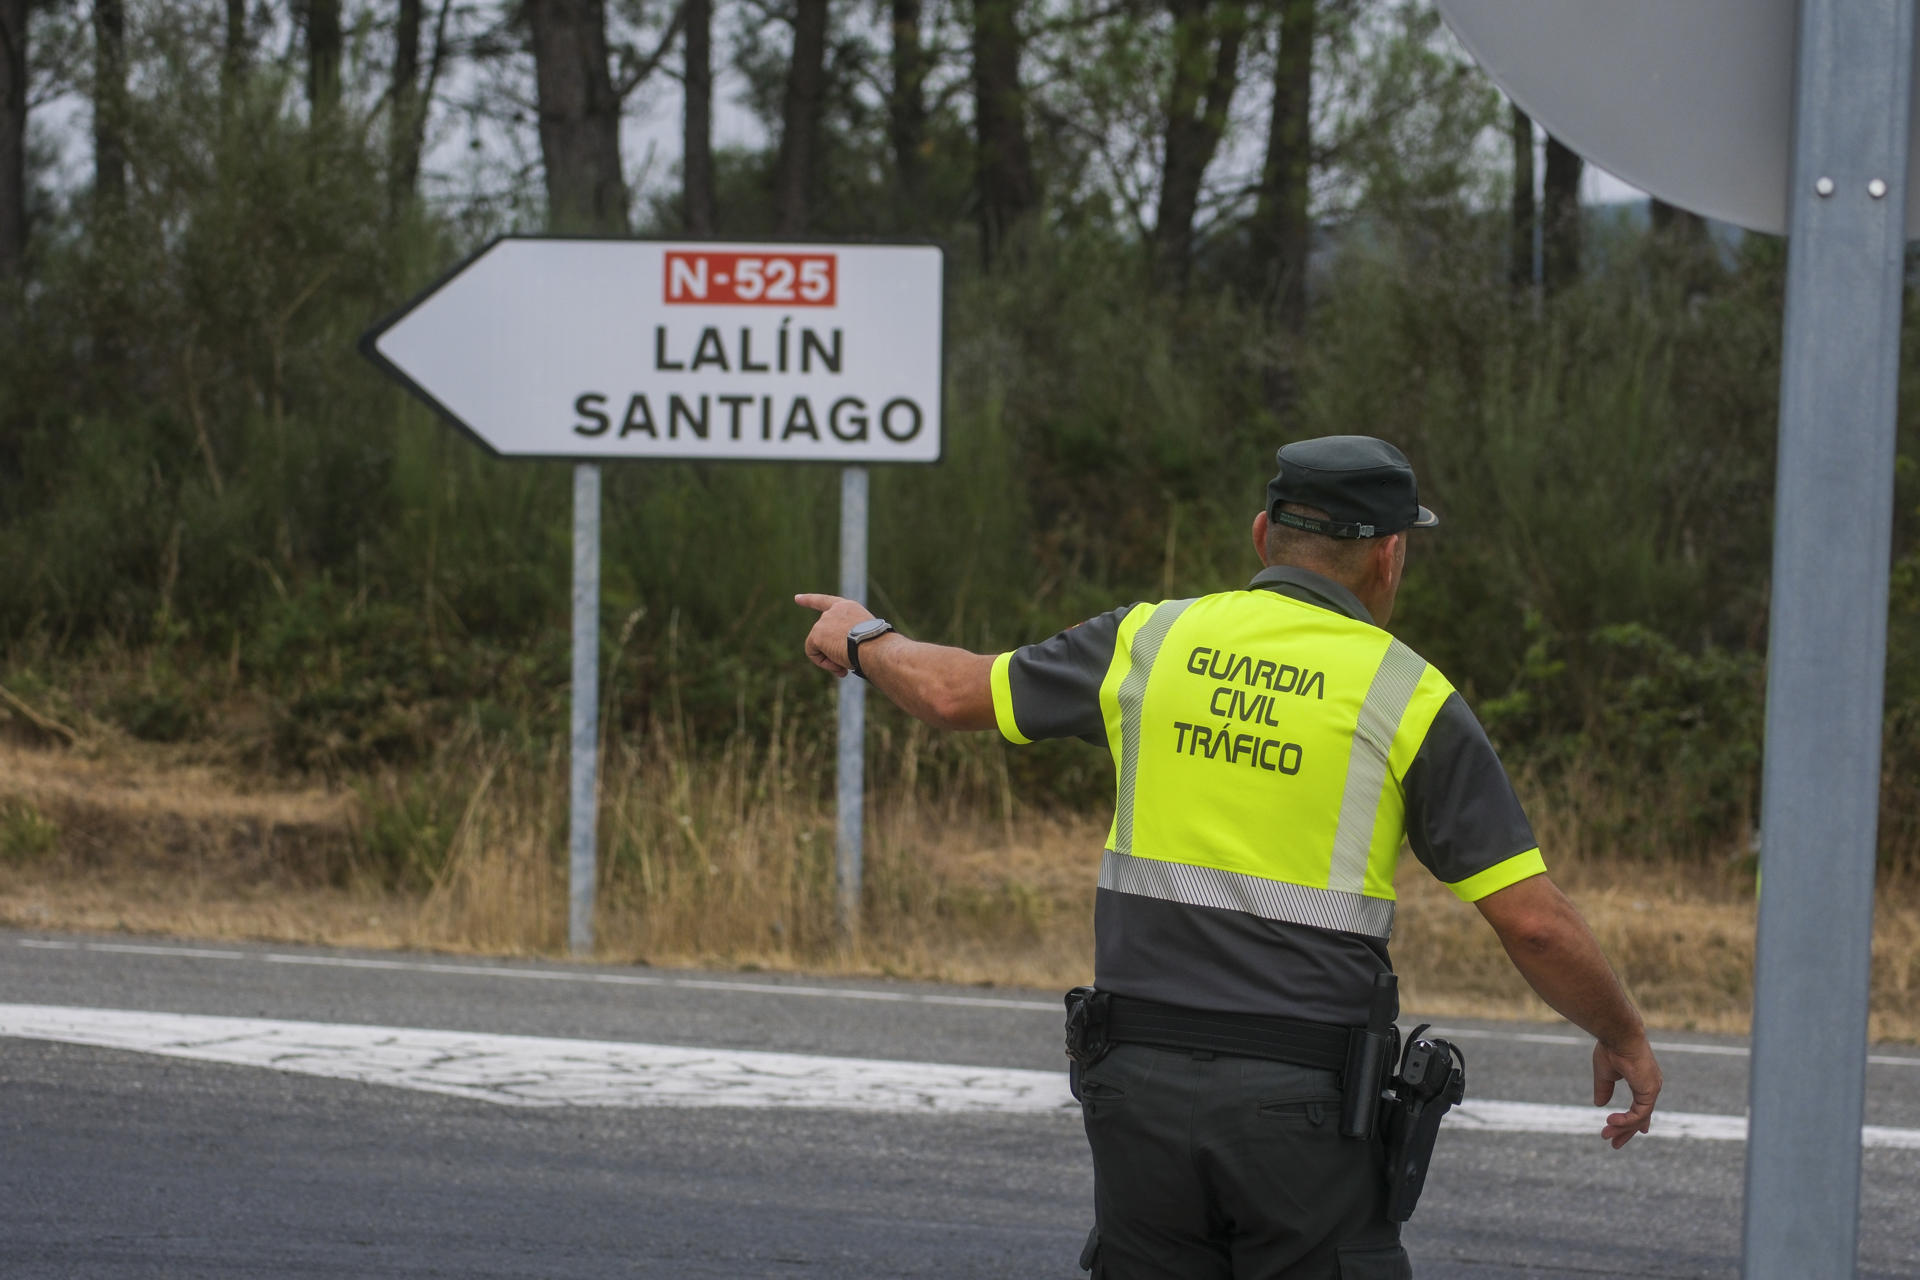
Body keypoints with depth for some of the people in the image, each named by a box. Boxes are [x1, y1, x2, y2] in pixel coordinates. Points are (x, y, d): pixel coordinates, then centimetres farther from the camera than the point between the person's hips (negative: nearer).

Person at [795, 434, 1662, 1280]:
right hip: (1303, 1108, -4)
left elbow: (953, 692, 19)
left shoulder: (1152, 642, 6)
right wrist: (1623, 1035, 13)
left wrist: (864, 638, 41)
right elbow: (1532, 921, -4)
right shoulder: (1410, 699, -3)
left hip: (1142, 1087, 4)